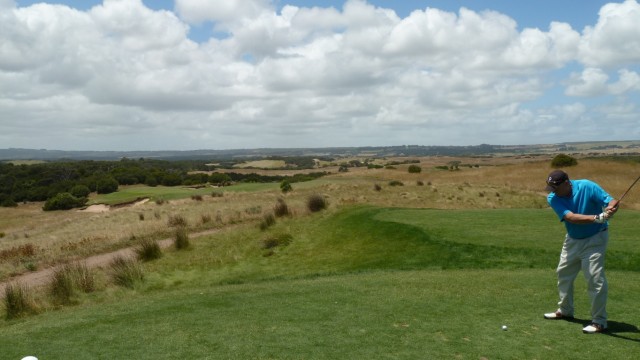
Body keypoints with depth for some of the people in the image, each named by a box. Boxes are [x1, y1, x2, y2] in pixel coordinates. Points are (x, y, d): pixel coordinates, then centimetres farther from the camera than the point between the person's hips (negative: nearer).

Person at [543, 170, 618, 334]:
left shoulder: (587, 187, -22)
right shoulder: (553, 198, -16)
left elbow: (612, 201, -22)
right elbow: (571, 217, -30)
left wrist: (609, 209, -46)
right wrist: (598, 217, -44)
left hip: (594, 239, -5)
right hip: (573, 239, 5)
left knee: (595, 278, -12)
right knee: (563, 273, 15)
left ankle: (599, 321, -3)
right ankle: (565, 310, 34)